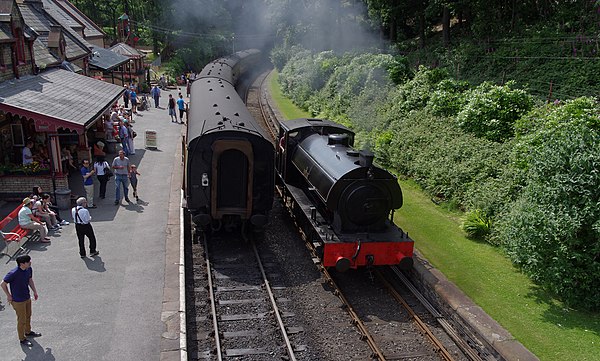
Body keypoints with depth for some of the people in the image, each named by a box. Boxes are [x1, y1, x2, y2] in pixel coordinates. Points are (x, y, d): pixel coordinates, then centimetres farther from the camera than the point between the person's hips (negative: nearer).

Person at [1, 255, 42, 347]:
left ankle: (28, 332, 48)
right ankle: (22, 339, 26)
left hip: (27, 298, 7)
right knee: (22, 320, 7)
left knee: (28, 316, 25)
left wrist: (35, 291, 9)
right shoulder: (14, 273, -30)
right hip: (18, 301, -7)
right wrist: (8, 296, -9)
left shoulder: (29, 269, -9)